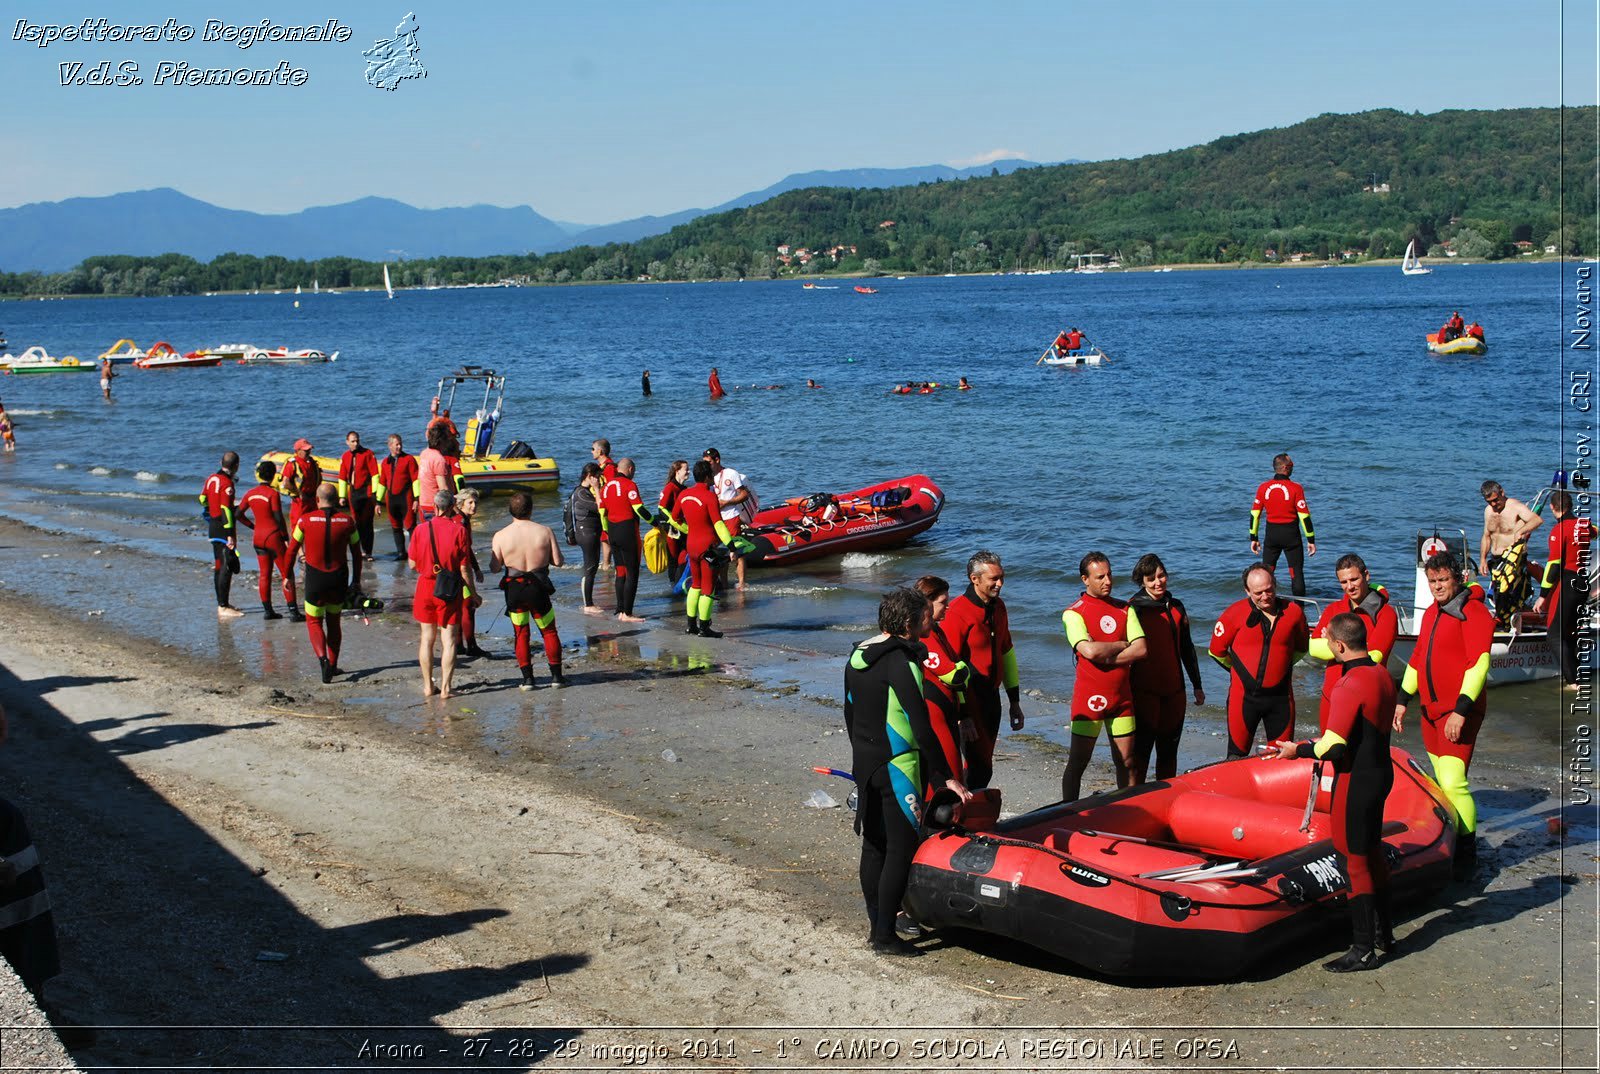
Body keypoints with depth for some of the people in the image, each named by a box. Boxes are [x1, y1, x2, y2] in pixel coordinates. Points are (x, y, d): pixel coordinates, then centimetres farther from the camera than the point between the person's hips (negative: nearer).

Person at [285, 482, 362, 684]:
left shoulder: (306, 520, -8)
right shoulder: (347, 520, -3)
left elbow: (292, 550, -1)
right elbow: (356, 554, 4)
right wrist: (356, 580, 14)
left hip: (315, 578, -2)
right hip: (339, 579, 2)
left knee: (314, 622, 11)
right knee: (333, 621, 20)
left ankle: (323, 659, -12)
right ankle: (333, 665, 24)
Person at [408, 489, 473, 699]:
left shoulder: (420, 529, -4)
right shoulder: (458, 530, -11)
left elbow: (413, 564, 1)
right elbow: (464, 568, -10)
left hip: (426, 587, 2)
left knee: (427, 638, 13)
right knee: (449, 640, 3)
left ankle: (428, 686, 17)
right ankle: (445, 688, 1)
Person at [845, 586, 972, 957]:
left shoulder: (857, 656, 9)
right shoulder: (901, 661, -18)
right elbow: (921, 727, -21)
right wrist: (947, 777, -18)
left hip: (865, 763, 9)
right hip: (896, 766, -9)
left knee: (874, 844, 16)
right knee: (902, 848, -4)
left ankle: (876, 922, 24)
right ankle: (884, 935, -3)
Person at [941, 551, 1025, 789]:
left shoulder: (998, 607, 9)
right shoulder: (958, 611, -17)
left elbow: (1006, 653, 19)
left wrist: (1014, 701, 19)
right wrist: (963, 716, -19)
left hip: (991, 697, 8)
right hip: (967, 700, -8)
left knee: (981, 764, 12)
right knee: (981, 768, -11)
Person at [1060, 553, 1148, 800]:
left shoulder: (1124, 609, 9)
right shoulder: (1074, 613, -5)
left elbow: (1141, 649, -2)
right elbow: (1089, 651, -20)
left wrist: (1106, 657, -13)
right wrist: (1123, 644, -6)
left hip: (1121, 696, 4)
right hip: (1089, 696, -4)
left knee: (1126, 763, 8)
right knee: (1077, 763, 1)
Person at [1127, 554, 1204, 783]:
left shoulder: (1176, 607, 10)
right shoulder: (1134, 608, -5)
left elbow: (1186, 649, 17)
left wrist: (1197, 686, 18)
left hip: (1173, 691, 5)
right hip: (1144, 691, -5)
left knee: (1169, 752, 12)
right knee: (1141, 750, -5)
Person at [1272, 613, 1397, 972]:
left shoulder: (1349, 687, -23)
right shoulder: (1382, 675, 5)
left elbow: (1333, 748, -24)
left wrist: (1298, 750, -7)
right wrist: (1324, 746, 16)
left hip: (1356, 781, -9)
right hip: (1380, 772, 9)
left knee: (1356, 862, -1)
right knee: (1373, 853, 21)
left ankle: (1363, 949, 6)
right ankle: (1383, 932, 33)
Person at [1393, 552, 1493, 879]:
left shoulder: (1473, 612, -10)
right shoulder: (1431, 613, 16)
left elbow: (1479, 664, -17)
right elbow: (1417, 658, 23)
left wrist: (1461, 710, -21)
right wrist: (1403, 699, 17)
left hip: (1460, 711, -8)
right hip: (1431, 709, 8)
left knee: (1453, 783, -13)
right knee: (1441, 783, 11)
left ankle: (1467, 855, -4)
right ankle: (1448, 844, 20)